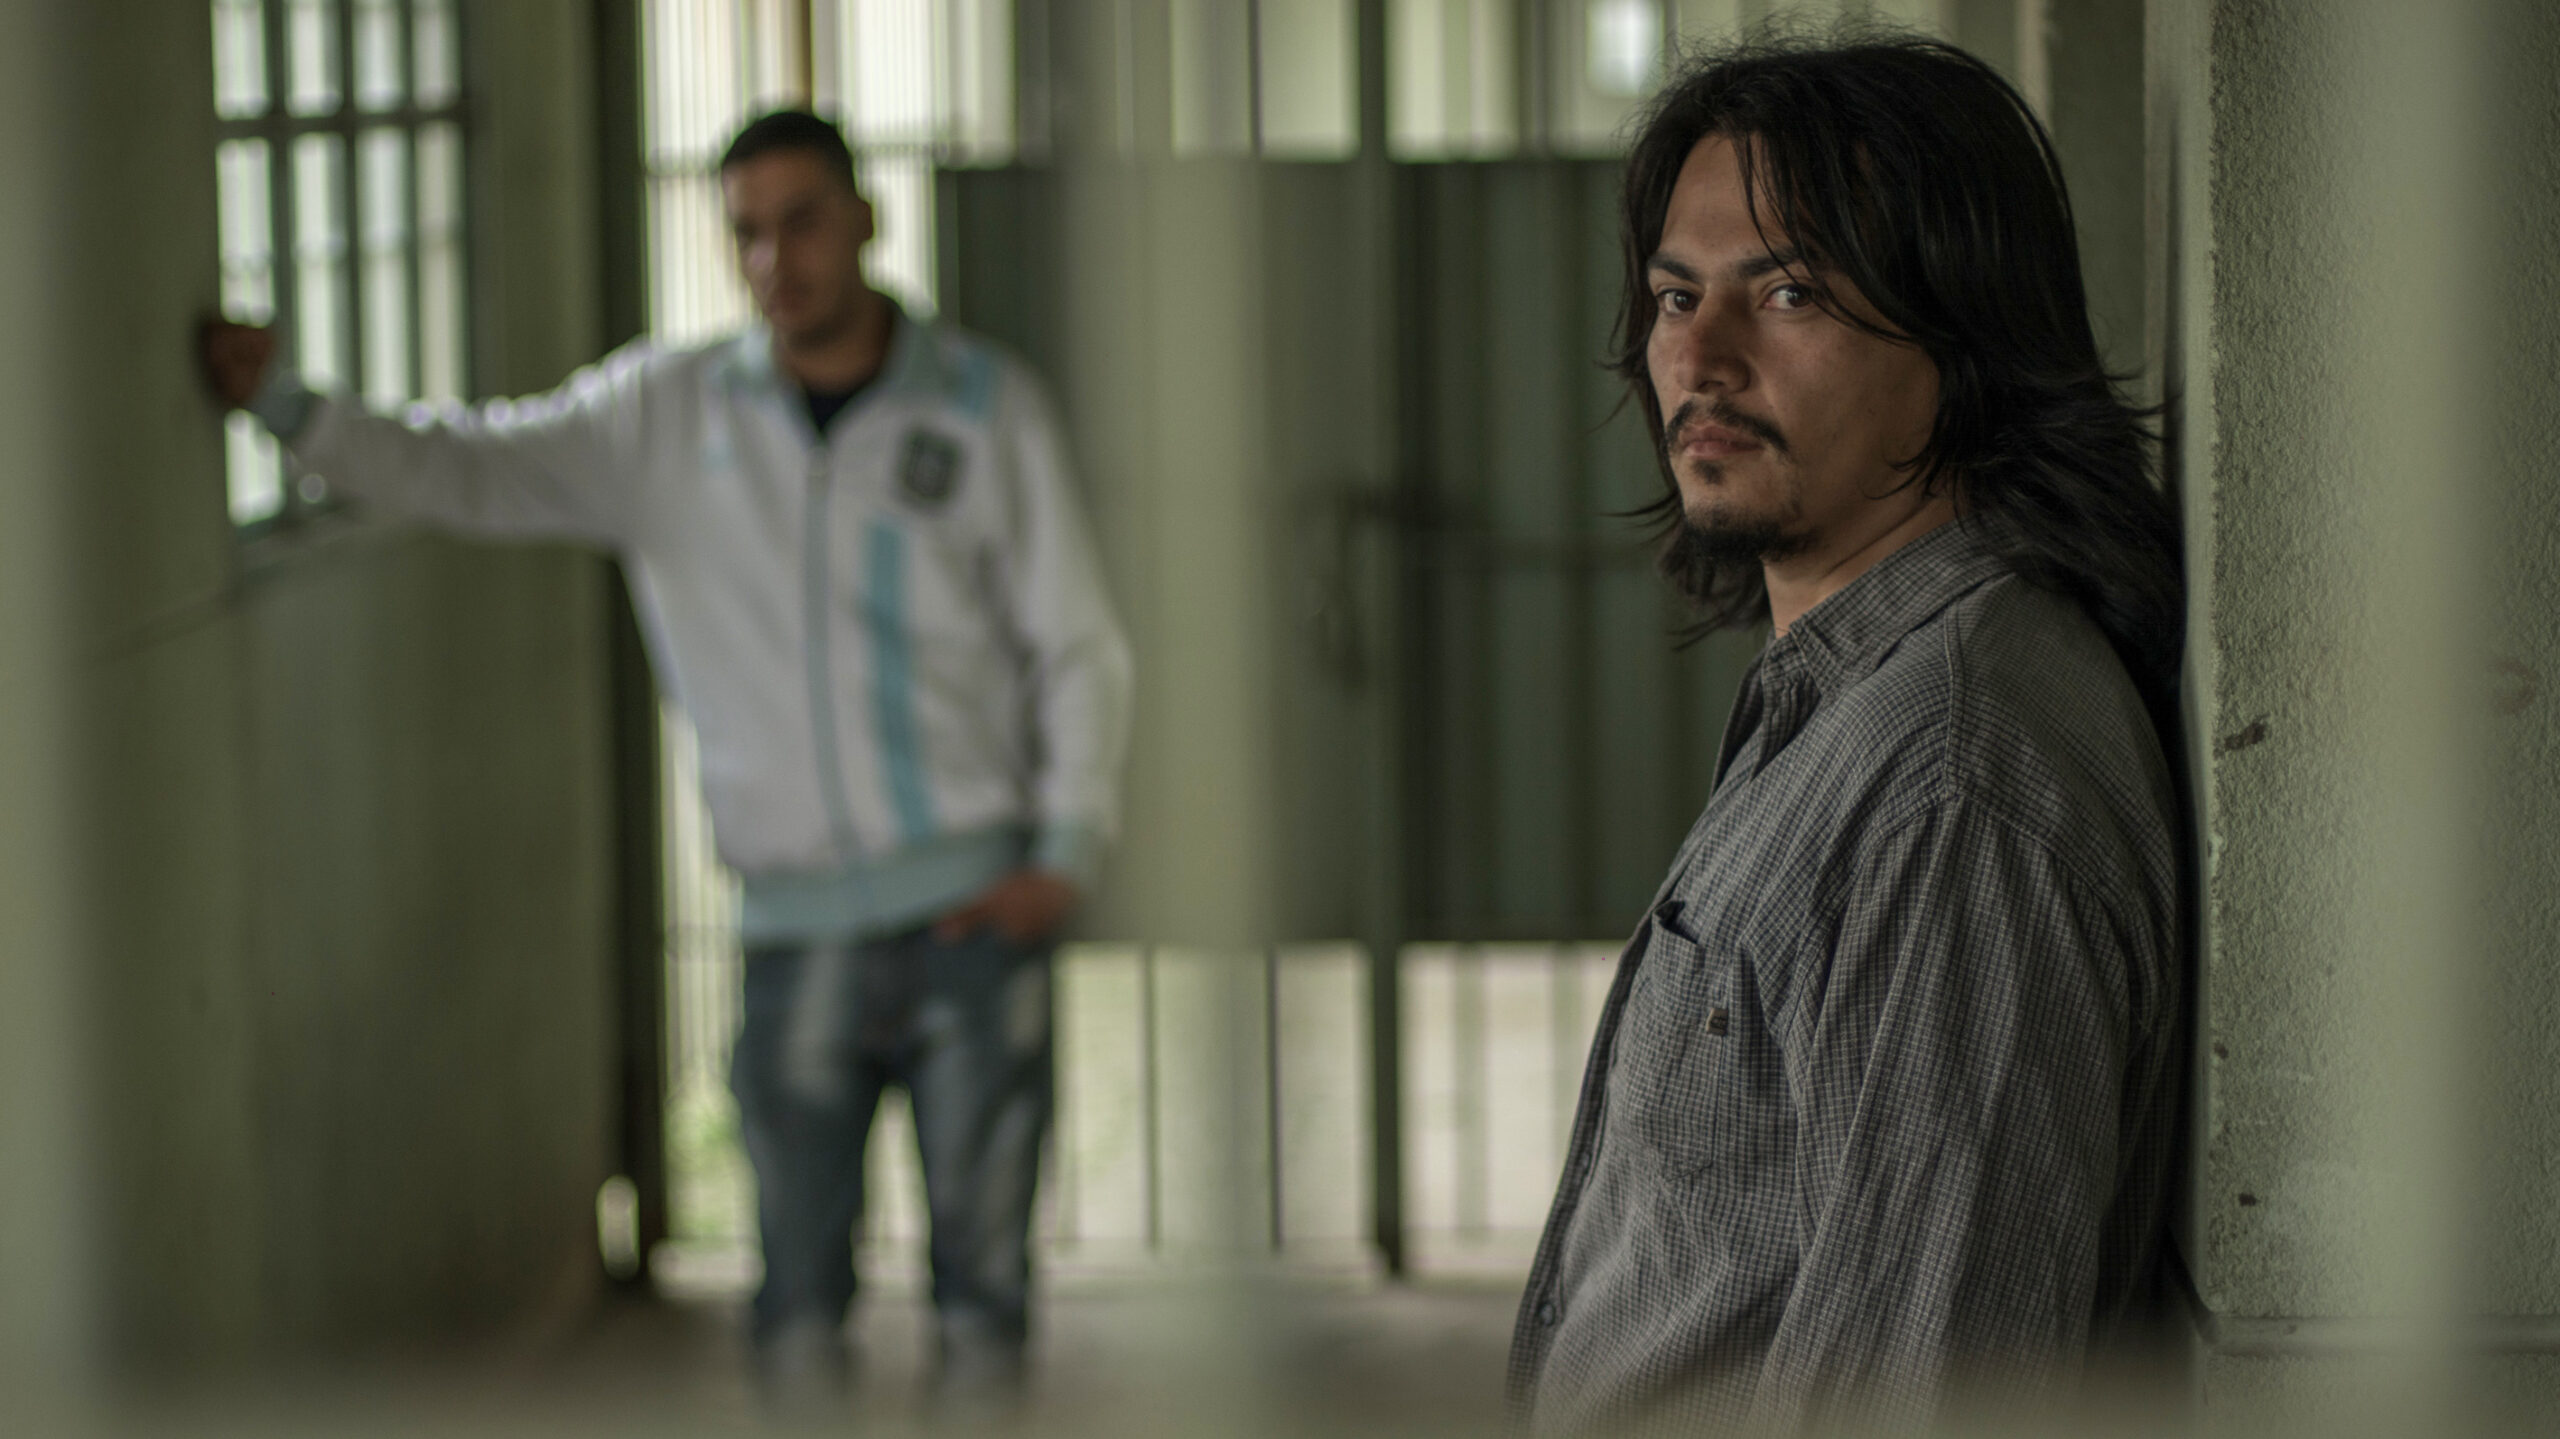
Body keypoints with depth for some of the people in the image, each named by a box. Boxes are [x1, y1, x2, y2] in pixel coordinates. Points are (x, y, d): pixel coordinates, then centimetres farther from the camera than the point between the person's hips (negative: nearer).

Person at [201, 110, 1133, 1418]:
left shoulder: (985, 405, 2)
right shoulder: (669, 415, 6)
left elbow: (1078, 647, 4)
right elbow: (467, 473, 9)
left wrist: (1065, 852, -6)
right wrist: (282, 404, -3)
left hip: (973, 903, -2)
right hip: (796, 916, 2)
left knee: (981, 1273, 0)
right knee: (800, 1307, 3)